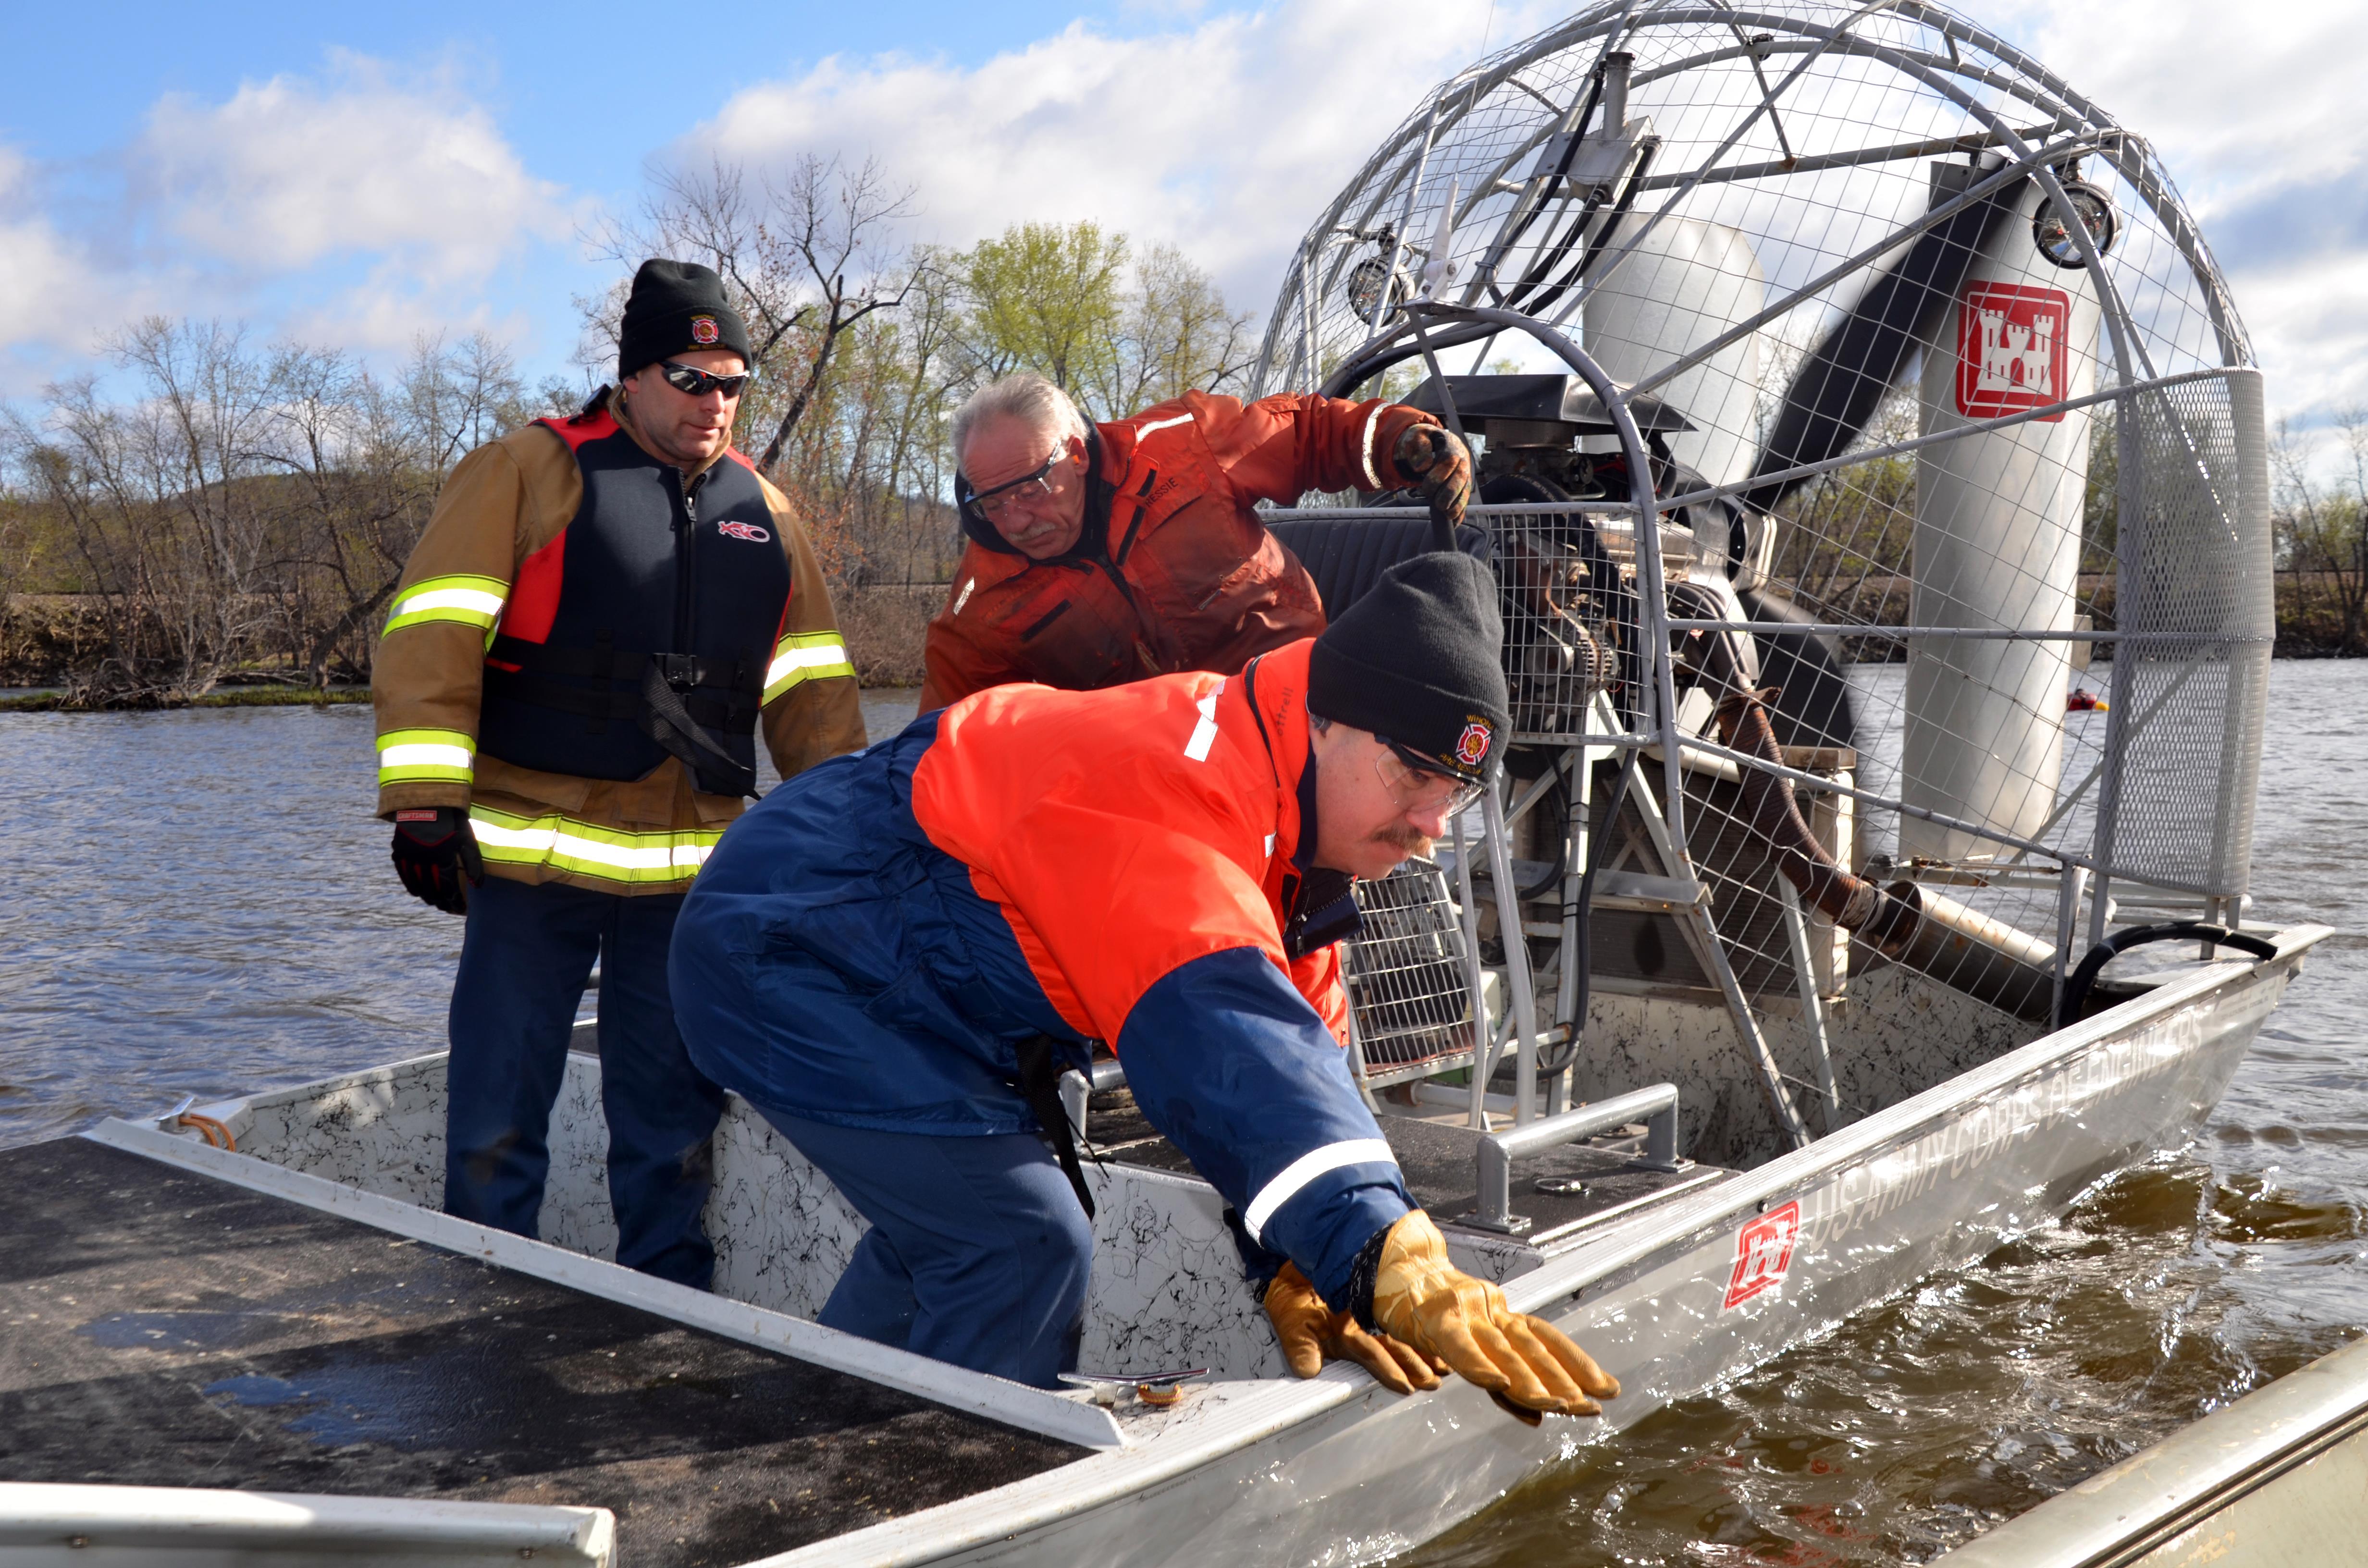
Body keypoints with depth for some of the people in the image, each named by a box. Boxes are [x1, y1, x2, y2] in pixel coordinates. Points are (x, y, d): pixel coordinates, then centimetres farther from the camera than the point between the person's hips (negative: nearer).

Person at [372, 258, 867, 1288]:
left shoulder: (762, 511, 15)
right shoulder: (529, 472, 1)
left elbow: (811, 690, 19)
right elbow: (435, 634, -7)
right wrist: (426, 804, -15)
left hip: (692, 870, 4)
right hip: (534, 856, -4)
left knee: (676, 1123, 11)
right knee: (498, 1122, 3)